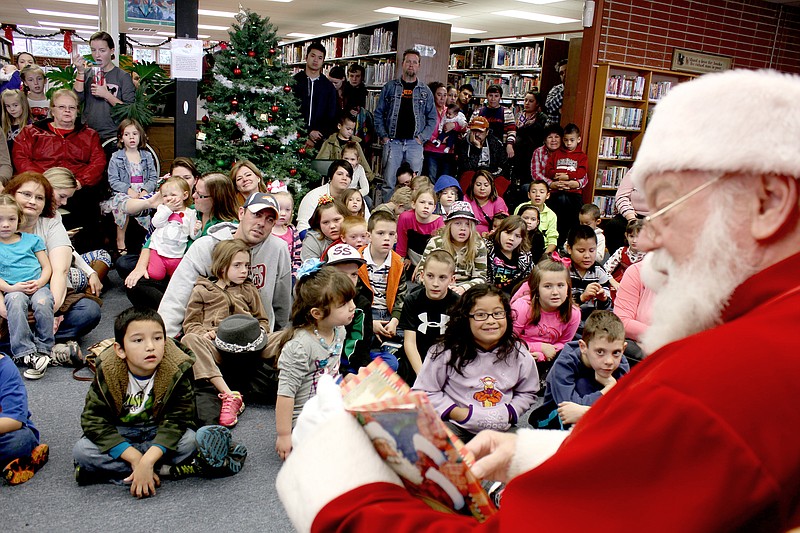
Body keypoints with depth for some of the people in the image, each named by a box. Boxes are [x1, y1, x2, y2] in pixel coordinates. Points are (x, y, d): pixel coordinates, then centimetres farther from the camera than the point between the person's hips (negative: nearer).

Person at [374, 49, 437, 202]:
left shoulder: (425, 91, 11)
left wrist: (422, 137, -1)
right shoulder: (390, 87, 8)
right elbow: (379, 113, 9)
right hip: (392, 142, -1)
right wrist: (383, 136, -1)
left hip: (415, 143, 1)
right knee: (389, 183, -2)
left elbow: (432, 117, 11)